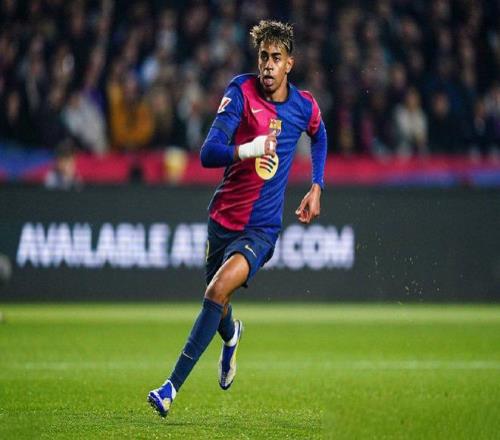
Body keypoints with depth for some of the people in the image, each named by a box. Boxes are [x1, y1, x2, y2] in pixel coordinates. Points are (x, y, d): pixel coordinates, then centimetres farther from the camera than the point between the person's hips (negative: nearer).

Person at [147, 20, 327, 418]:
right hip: (224, 217, 1)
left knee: (217, 292, -25)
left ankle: (172, 387, -23)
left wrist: (316, 188, 14)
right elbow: (208, 153, -20)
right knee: (219, 309, 17)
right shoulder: (242, 91, -11)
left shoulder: (305, 107, -3)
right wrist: (247, 150, -39)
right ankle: (231, 334, 57)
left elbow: (319, 137, 23)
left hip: (262, 228, -1)